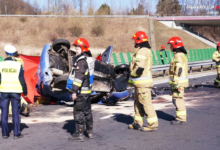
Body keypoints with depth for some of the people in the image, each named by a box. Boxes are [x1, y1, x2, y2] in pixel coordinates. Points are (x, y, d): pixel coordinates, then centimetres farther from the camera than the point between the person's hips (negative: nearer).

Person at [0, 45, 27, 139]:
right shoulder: (18, 65, -7)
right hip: (15, 91, -1)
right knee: (15, 113, 3)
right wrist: (25, 92, 4)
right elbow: (22, 80, -6)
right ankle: (16, 134, 4)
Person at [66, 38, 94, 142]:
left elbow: (79, 77, -24)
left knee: (78, 112, -5)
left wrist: (74, 91, -23)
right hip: (87, 90, 10)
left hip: (81, 91, -10)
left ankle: (79, 134, -2)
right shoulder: (88, 59, 13)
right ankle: (90, 132, 28)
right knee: (87, 111, 18)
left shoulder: (81, 61, -19)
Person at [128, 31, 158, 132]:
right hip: (140, 82, 11)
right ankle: (138, 123, 24)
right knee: (138, 103, 16)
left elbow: (139, 68, -26)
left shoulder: (142, 51, -17)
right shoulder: (147, 50, 16)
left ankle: (153, 125, -5)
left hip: (142, 82, -11)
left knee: (146, 103, -7)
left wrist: (132, 76, -9)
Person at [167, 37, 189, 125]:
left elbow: (178, 71, -23)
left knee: (177, 99, -7)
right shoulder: (181, 55, 16)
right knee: (179, 100, 16)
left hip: (178, 82, -11)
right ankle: (180, 117, 23)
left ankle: (181, 119, -4)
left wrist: (176, 84, -24)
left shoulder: (178, 56, -17)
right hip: (180, 82, 11)